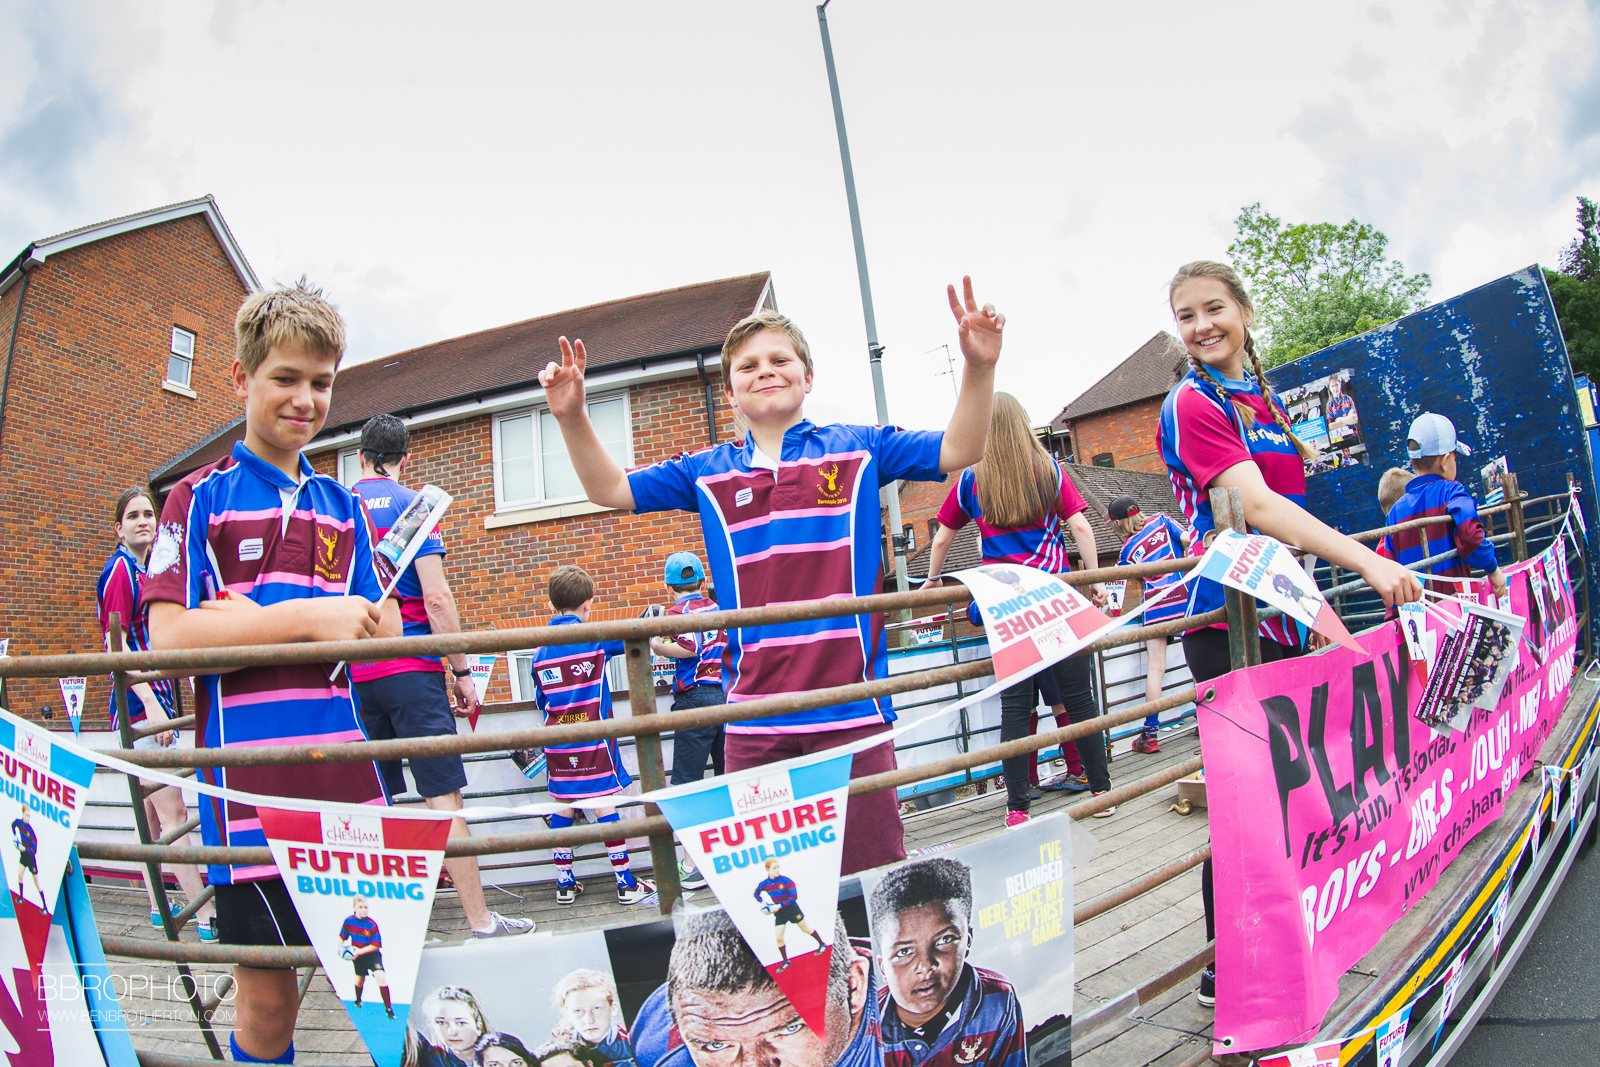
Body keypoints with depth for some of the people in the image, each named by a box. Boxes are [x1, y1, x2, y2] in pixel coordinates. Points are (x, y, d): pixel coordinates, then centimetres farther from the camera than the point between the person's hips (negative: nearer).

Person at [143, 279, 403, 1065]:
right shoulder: (202, 497, 2)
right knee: (268, 989, 7)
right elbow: (168, 633, -9)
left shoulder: (340, 506, 15)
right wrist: (306, 619, -15)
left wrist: (372, 622, -8)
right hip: (248, 770, -3)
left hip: (343, 762, 4)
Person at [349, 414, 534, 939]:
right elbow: (435, 596, -11)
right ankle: (481, 921, 1)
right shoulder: (411, 504, -3)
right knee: (443, 798, -3)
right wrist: (462, 670, -6)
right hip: (410, 668, -5)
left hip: (353, 674, 6)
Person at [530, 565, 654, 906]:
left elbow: (541, 702, 13)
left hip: (557, 742, 4)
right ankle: (626, 884, 5)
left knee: (563, 806, 11)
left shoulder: (540, 651, 5)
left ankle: (564, 883, 19)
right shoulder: (595, 638, -7)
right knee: (604, 805, 0)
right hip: (592, 740, -4)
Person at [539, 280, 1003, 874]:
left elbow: (958, 451, 3)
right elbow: (609, 489, 15)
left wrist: (978, 368, -12)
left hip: (852, 705, -2)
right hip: (755, 714, 2)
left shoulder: (857, 448, 6)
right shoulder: (708, 473, 11)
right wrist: (572, 417, 1)